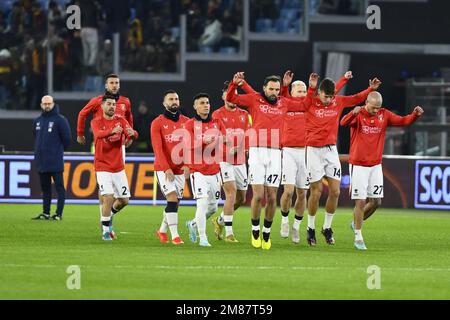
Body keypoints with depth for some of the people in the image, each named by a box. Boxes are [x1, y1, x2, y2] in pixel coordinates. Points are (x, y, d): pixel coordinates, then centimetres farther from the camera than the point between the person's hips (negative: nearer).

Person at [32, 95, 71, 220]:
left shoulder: (60, 120, -6)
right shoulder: (38, 121, 14)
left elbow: (66, 138, -6)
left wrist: (59, 150, 4)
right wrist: (38, 151, 16)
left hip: (55, 162, -7)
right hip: (41, 161, 7)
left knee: (59, 187, -4)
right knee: (45, 187, 11)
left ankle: (59, 213, -5)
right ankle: (46, 213, 16)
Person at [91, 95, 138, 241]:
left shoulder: (120, 120, 3)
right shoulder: (96, 122, -5)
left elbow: (132, 133, -15)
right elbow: (98, 134, -29)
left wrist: (132, 133, -40)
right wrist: (112, 131, -49)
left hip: (119, 167, 4)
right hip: (103, 167, -4)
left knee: (124, 200, 7)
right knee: (108, 197, -17)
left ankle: (108, 216, 37)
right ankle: (106, 231, -4)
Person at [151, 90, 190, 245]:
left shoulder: (186, 122, 6)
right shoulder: (157, 123, -4)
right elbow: (158, 148, -11)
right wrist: (166, 168, -20)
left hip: (180, 169, 4)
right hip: (163, 168, -4)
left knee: (175, 203, 10)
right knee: (172, 198, -16)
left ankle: (162, 231, 30)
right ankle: (174, 235, -16)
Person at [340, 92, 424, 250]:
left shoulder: (384, 115, 1)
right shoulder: (358, 115, -14)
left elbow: (403, 121, 0)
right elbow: (344, 123, -33)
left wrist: (415, 115, -20)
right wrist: (353, 113, -54)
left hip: (376, 165, 5)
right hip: (358, 165, -5)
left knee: (376, 201, 6)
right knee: (360, 202, -6)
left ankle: (356, 223, 31)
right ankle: (358, 237, 6)